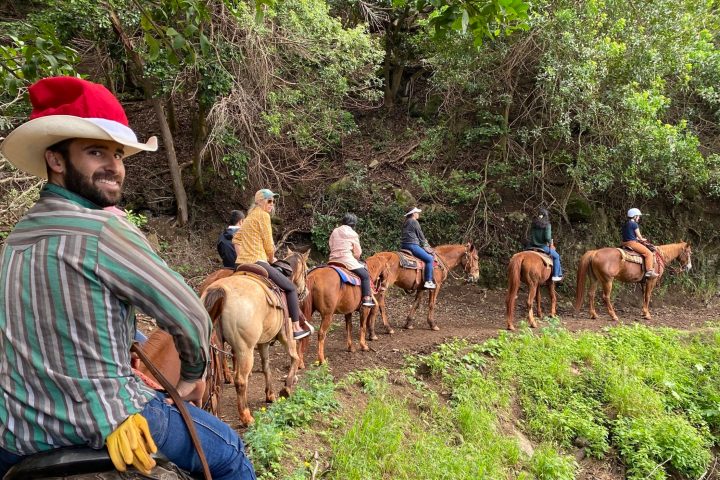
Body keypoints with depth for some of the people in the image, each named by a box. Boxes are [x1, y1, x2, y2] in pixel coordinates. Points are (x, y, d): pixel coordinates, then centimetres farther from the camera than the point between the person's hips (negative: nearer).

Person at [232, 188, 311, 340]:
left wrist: (241, 255, 20)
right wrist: (272, 259, 7)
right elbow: (268, 244, -8)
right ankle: (296, 329, 0)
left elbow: (236, 239, 25)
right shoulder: (263, 215, -6)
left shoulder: (250, 216, 21)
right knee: (291, 288, 0)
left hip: (240, 263, 9)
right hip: (257, 262, -9)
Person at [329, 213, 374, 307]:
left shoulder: (335, 232, 14)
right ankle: (366, 299, -9)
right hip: (347, 260, -6)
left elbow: (331, 246, 15)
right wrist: (356, 260, 23)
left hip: (333, 260, 6)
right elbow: (358, 253, 4)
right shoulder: (353, 234, 1)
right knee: (365, 275, 1)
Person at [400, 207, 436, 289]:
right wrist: (426, 246, 11)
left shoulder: (405, 223, 19)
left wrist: (425, 245, 25)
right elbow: (421, 236, -4)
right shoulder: (415, 222, -7)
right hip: (412, 245, -10)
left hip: (404, 245, 10)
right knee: (430, 258, -10)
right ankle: (428, 281, -15)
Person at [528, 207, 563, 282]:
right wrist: (550, 243, 0)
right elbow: (548, 237, -19)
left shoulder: (533, 224, 5)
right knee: (556, 256, 17)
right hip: (543, 246, -5)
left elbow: (531, 235, 8)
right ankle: (556, 275, 14)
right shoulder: (547, 224, -12)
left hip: (533, 246, 5)